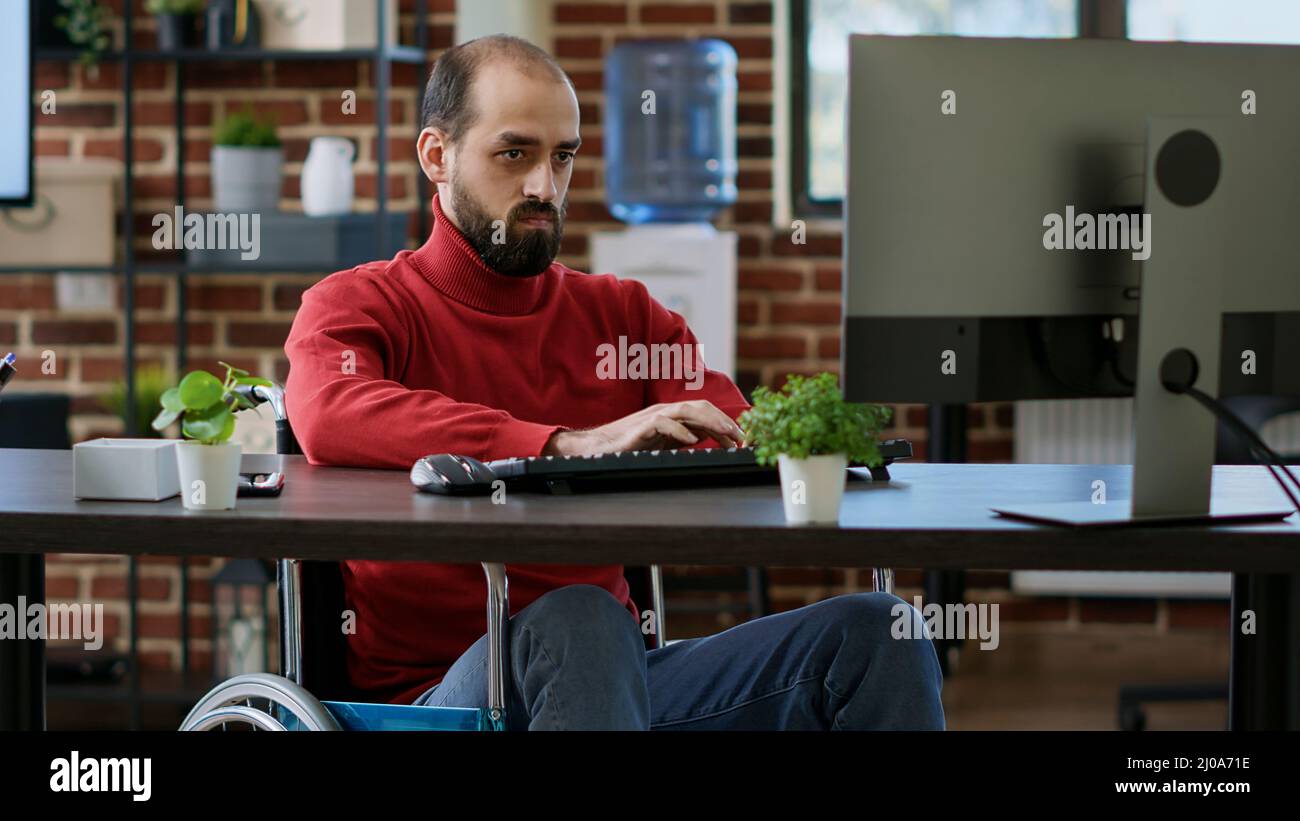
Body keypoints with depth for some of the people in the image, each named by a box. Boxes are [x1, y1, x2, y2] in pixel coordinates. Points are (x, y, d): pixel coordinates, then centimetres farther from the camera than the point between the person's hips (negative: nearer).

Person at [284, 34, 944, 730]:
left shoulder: (621, 314, 19)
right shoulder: (355, 305, 3)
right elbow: (331, 418, -22)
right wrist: (571, 445, -30)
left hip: (612, 673, 5)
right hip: (438, 690, -5)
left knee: (877, 632, -16)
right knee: (578, 620, -39)